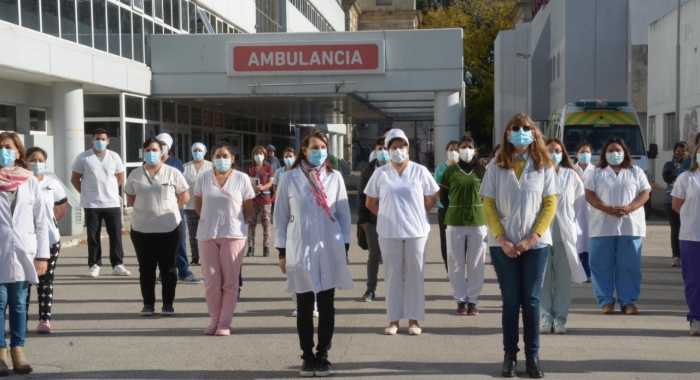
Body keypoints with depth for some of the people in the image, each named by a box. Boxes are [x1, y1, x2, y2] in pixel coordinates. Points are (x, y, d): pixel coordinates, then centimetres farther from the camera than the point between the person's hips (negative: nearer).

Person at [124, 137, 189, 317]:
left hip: (169, 227, -2)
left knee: (168, 267, 4)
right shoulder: (135, 174, 7)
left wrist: (169, 209, 2)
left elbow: (184, 196, 5)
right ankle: (148, 304, 16)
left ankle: (168, 304, 12)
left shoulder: (172, 173, 0)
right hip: (141, 228, 2)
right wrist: (144, 207, 4)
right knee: (146, 268, 7)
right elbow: (130, 199, 15)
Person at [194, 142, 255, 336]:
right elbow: (198, 206, 14)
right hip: (207, 235, 2)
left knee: (230, 282, 2)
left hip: (233, 235, -2)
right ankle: (215, 320, 18)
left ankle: (225, 323, 9)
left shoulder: (242, 179, -2)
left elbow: (248, 209, 5)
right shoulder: (203, 178, 3)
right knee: (211, 282, 4)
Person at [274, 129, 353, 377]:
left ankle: (322, 356, 15)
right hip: (300, 250, -1)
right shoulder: (289, 179, 0)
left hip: (330, 250, 1)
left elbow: (344, 214, 6)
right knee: (305, 306, 5)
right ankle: (308, 357, 15)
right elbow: (281, 217, 3)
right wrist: (282, 252, 0)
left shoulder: (335, 177, 3)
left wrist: (345, 247, 3)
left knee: (326, 306, 5)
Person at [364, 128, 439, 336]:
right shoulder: (380, 173, 1)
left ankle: (413, 319, 13)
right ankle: (394, 319, 13)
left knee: (415, 275, 4)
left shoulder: (420, 171, 0)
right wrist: (387, 216, 4)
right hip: (389, 232, 1)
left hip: (416, 231, 0)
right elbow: (370, 203, 10)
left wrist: (415, 213, 4)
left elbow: (432, 199, 8)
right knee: (393, 275, 5)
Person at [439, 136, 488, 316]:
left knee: (476, 264, 4)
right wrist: (452, 210, 2)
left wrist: (482, 210, 2)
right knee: (456, 264, 3)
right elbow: (443, 195, 9)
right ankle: (461, 300, 13)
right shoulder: (450, 171, 3)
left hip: (478, 222, 0)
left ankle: (472, 300, 13)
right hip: (455, 222, 0)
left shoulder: (482, 170, 4)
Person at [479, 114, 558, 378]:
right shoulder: (496, 166, 2)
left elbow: (550, 204, 0)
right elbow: (488, 205, 0)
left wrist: (532, 238, -10)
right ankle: (509, 355, 11)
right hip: (503, 244, 0)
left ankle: (532, 356, 11)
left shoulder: (544, 166, 2)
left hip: (536, 244, 0)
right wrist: (502, 239, -11)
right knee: (510, 300, 3)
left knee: (531, 300, 4)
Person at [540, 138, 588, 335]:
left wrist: (569, 220, 2)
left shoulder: (571, 176, 7)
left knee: (563, 278, 3)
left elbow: (580, 202, 9)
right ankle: (545, 317, 7)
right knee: (543, 278, 1)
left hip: (564, 233, 2)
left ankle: (560, 318, 8)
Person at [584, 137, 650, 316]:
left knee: (629, 266, 1)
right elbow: (589, 195, -1)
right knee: (601, 265, -1)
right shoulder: (597, 173, 7)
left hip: (630, 226, 0)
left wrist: (628, 208, -15)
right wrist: (607, 208, -18)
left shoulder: (636, 172, 10)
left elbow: (645, 193, 2)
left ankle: (628, 301, 9)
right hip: (603, 226, 0)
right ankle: (606, 301, 7)